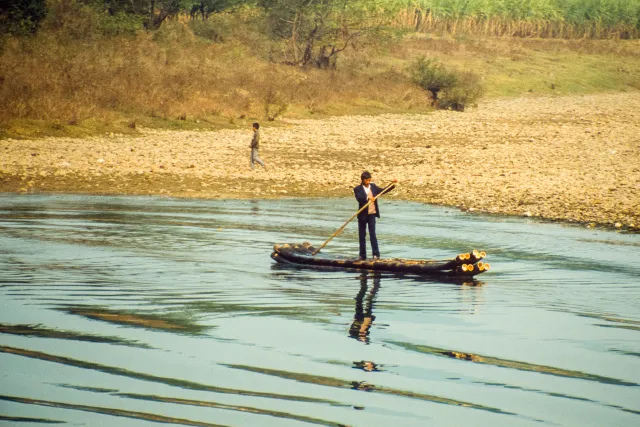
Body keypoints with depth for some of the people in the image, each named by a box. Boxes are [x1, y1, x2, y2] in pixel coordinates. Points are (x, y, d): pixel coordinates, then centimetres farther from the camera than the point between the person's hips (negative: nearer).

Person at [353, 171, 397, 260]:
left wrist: (392, 185, 13)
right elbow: (359, 198, -24)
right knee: (362, 235, 6)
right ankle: (362, 255, 13)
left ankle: (376, 254, -4)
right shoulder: (358, 189, -6)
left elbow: (383, 190, 19)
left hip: (372, 214, 1)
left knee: (372, 234, -4)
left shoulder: (373, 187, 7)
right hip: (362, 215, -1)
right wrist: (367, 198, -40)